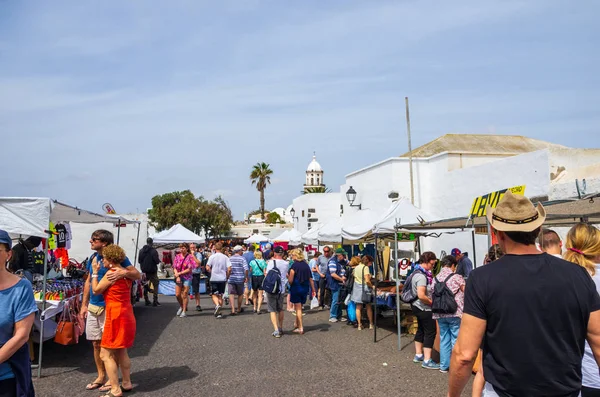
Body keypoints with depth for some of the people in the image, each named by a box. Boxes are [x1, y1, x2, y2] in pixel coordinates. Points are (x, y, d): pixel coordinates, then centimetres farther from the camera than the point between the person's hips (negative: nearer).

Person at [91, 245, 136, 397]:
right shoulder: (125, 273, 8)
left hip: (116, 316, -9)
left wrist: (95, 272, 2)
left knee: (106, 354, -1)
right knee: (121, 351, 19)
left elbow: (96, 290, -6)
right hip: (126, 315, 9)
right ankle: (127, 383, 28)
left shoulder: (111, 273, -15)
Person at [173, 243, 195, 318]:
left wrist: (179, 273, -11)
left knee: (185, 295, -2)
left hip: (187, 278, -4)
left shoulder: (190, 257, -7)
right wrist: (177, 276, -10)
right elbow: (174, 268, 5)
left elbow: (189, 269, -10)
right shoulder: (178, 256, 7)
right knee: (177, 294, 2)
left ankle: (184, 311, 9)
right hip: (178, 278, 4)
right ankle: (181, 307, 28)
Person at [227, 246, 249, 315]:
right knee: (240, 294, 14)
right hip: (240, 279, -2)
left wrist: (227, 276, 14)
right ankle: (239, 309, 28)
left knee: (232, 294, 1)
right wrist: (246, 277, -1)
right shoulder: (242, 258, -5)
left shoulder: (230, 259, 5)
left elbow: (227, 269, 2)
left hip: (231, 279, 2)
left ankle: (233, 310, -10)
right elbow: (246, 269, -13)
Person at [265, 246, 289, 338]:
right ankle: (280, 328, 28)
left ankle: (276, 330, -7)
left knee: (273, 310, 2)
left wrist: (265, 272, 11)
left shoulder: (271, 262, -11)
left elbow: (267, 275, -8)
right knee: (280, 309, 18)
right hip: (282, 289, 4)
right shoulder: (286, 263, 1)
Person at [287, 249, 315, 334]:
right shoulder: (306, 265, 4)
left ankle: (300, 328, 2)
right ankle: (296, 324, 32)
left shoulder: (294, 265, -13)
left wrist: (287, 276, 7)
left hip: (296, 288, -6)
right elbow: (311, 279, 7)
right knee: (299, 307, 19)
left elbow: (290, 280, -15)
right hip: (305, 288, 6)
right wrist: (313, 290, 14)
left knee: (298, 308, 2)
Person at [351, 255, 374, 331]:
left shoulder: (356, 267, 8)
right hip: (364, 288, -6)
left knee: (358, 307, 6)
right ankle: (371, 324, 16)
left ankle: (359, 325, 7)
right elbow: (367, 281, -21)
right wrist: (372, 286, -6)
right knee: (369, 307, 9)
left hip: (357, 287, 6)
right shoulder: (365, 267, -14)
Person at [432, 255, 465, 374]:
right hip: (455, 314, -5)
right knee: (456, 339, 5)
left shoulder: (435, 278, 7)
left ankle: (444, 366, 19)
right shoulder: (457, 277, -8)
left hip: (440, 314, 5)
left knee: (444, 339, 14)